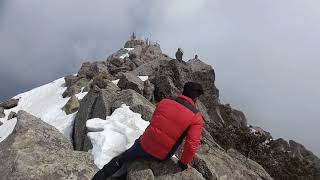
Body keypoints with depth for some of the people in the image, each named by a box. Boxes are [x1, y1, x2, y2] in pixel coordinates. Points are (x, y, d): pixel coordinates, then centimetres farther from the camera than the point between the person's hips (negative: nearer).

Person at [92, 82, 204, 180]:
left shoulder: (164, 102, -5)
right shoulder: (197, 118, -14)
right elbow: (192, 145, -19)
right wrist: (184, 163, -1)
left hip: (144, 145, 1)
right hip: (161, 157, 0)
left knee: (122, 158, 24)